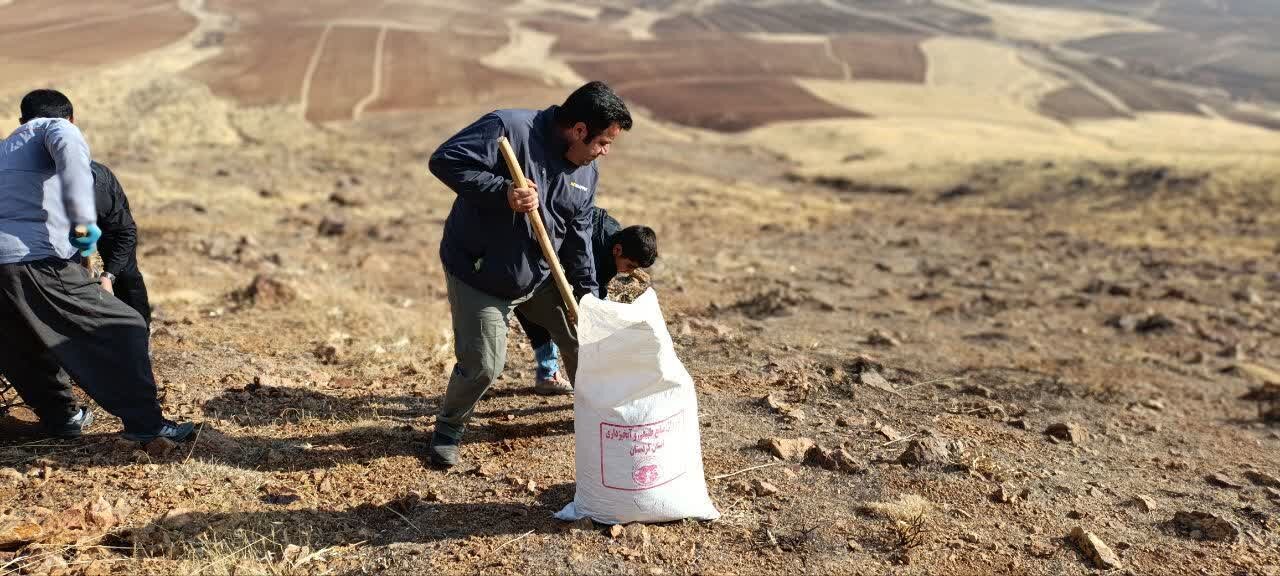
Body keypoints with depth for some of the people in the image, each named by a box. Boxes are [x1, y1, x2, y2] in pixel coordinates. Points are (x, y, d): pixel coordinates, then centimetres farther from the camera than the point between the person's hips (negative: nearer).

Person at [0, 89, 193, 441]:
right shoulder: (56, 128, 10)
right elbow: (70, 148, -17)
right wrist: (83, 221, -23)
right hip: (38, 262, -7)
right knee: (122, 329, 0)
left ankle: (61, 418, 36)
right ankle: (144, 423, -3)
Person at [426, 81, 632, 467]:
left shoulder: (587, 172, 0)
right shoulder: (508, 129, -24)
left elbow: (578, 237, 6)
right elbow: (444, 161, -28)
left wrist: (586, 292, 1)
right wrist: (502, 192, -36)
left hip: (541, 276, 7)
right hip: (478, 277, -6)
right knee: (482, 365, -5)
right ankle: (448, 429, 25)